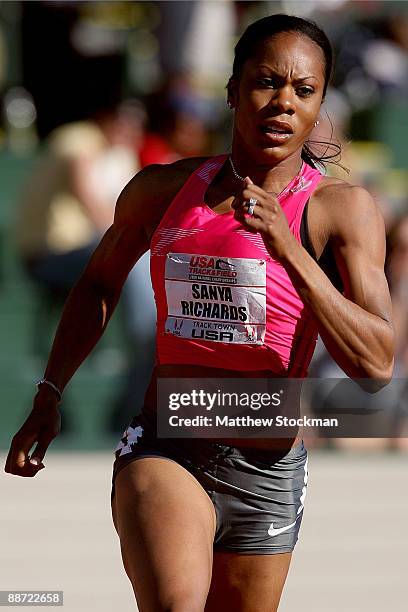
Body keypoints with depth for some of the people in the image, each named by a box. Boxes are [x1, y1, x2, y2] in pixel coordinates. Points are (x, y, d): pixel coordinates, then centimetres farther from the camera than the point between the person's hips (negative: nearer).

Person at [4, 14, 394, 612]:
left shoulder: (342, 209, -5)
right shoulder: (163, 190, 3)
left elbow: (377, 364, -14)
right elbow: (100, 283, 23)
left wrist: (289, 251, -22)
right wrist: (49, 395, 18)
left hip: (266, 474, 1)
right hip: (163, 451, -1)